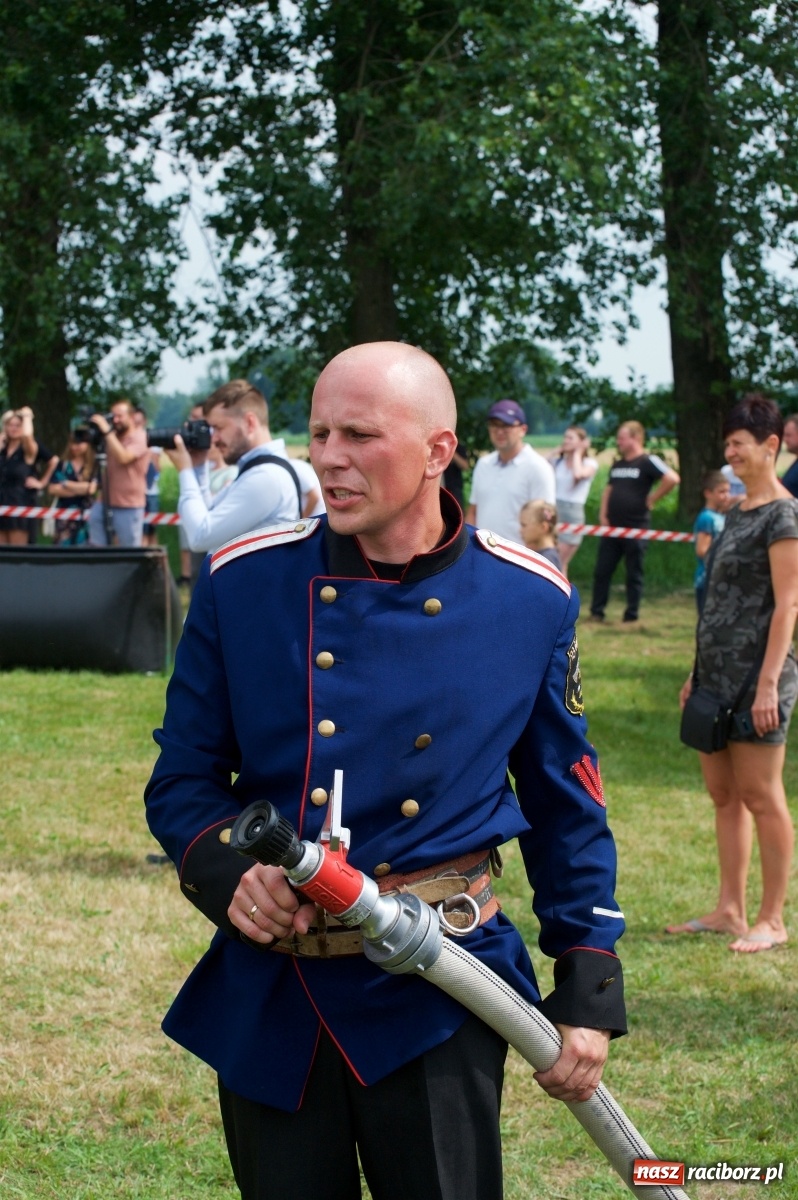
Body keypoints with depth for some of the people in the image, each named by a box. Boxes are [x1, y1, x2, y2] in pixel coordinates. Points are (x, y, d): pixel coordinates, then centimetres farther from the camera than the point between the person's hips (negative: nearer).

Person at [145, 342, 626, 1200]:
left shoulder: (531, 603, -2)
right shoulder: (242, 584, -2)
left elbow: (568, 807, 7)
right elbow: (181, 783, 4)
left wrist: (589, 993, 3)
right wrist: (228, 873, -17)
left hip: (438, 1004, -1)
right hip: (268, 998, 1)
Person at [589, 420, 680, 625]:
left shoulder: (648, 462, -8)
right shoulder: (617, 465, 14)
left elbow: (672, 478, -21)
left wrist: (651, 499, -15)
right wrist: (603, 513, 9)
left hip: (636, 528, -7)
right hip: (612, 527, 7)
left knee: (634, 574, 3)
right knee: (602, 571, 6)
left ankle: (632, 616, 9)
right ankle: (596, 612, 13)